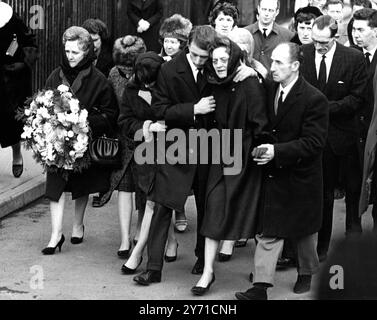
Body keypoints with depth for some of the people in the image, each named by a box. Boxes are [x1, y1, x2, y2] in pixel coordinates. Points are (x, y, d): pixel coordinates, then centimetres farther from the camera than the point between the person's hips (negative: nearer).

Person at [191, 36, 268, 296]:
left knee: (250, 212, 7)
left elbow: (260, 123, -16)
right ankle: (208, 272, 3)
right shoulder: (216, 86, 4)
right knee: (215, 209, -1)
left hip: (246, 157, -5)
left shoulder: (250, 84, -14)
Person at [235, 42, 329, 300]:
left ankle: (307, 273, 38)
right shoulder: (270, 91, 1)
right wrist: (263, 148, -5)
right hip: (273, 175, 4)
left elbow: (314, 142, -22)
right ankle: (261, 286, 0)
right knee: (268, 231, 0)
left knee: (305, 231, 16)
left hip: (301, 178, -4)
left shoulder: (314, 99, -18)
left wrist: (277, 151, -29)